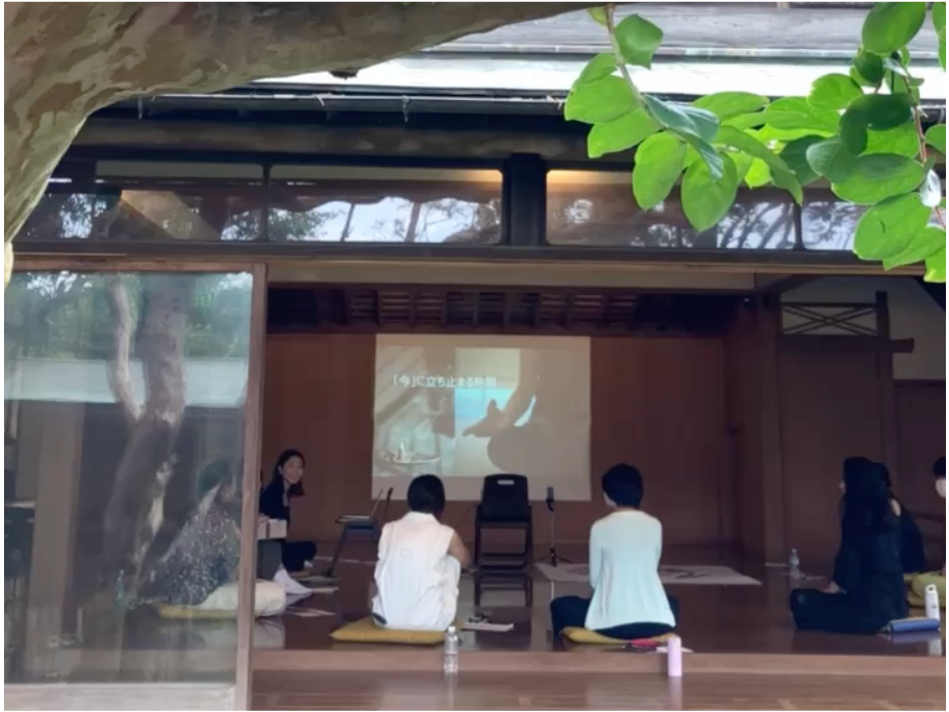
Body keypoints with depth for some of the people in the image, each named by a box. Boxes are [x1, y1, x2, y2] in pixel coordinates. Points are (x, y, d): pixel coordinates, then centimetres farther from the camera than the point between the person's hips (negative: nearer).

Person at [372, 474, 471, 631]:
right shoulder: (446, 534, -3)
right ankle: (447, 624, 27)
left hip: (386, 618, 4)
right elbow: (466, 562, 20)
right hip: (430, 621, -3)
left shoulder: (388, 530, 5)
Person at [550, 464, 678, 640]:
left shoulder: (600, 528, -3)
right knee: (673, 604, 39)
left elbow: (594, 580, 4)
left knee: (560, 606, 24)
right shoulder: (655, 525, 5)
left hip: (612, 624, -2)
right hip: (656, 622, 2)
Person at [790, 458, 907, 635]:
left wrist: (834, 588, 5)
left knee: (800, 599, -11)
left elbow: (849, 559, -10)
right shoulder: (888, 513, 12)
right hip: (895, 603, 8)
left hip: (871, 605, -8)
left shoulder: (856, 516, -10)